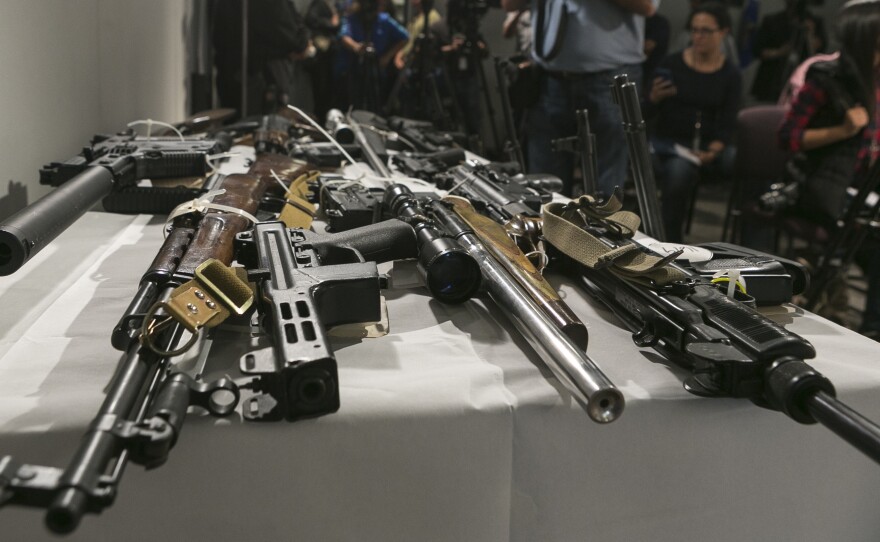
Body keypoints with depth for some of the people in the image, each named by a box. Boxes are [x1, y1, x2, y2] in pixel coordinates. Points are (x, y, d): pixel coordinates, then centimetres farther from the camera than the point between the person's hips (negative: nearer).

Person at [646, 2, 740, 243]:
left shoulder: (731, 75, 4)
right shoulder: (671, 64, 0)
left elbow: (727, 125, 0)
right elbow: (647, 112, 1)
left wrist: (712, 152, -20)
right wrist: (655, 97, -21)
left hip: (708, 145, 2)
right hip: (669, 142, -2)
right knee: (680, 169, -36)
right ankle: (671, 242, -20)